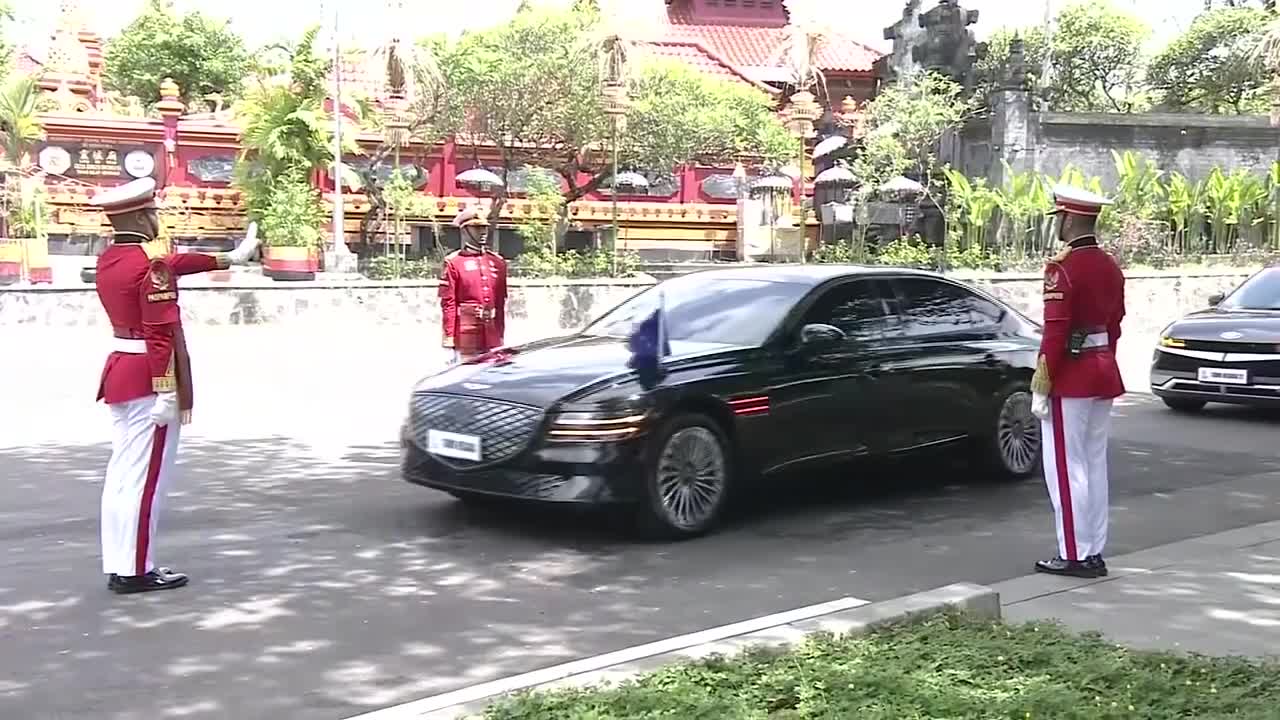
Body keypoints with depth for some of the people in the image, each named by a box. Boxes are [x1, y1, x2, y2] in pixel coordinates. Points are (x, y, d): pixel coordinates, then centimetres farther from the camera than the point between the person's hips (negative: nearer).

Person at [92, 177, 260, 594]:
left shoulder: (108, 259, 11)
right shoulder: (151, 263, -16)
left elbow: (174, 263, 21)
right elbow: (168, 333, -19)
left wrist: (226, 259, 30)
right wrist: (182, 392, -16)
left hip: (120, 369, 9)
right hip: (150, 378, -9)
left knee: (123, 473, 12)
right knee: (144, 476, -3)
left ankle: (119, 566, 18)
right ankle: (136, 570, 2)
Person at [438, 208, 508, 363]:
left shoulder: (498, 262, 15)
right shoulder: (453, 262, 0)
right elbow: (448, 302, -5)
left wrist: (501, 334, 13)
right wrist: (449, 336, -10)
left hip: (492, 334, 5)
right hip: (466, 331, -5)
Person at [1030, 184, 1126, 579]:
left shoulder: (1062, 267, -16)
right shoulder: (1110, 266, 10)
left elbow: (1055, 332, -19)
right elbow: (1115, 324, 15)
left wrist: (1041, 387, -15)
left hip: (1070, 377, -8)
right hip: (1104, 371, 8)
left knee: (1066, 469, -1)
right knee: (1094, 465, 13)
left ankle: (1074, 555, 2)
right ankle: (1094, 552, 18)